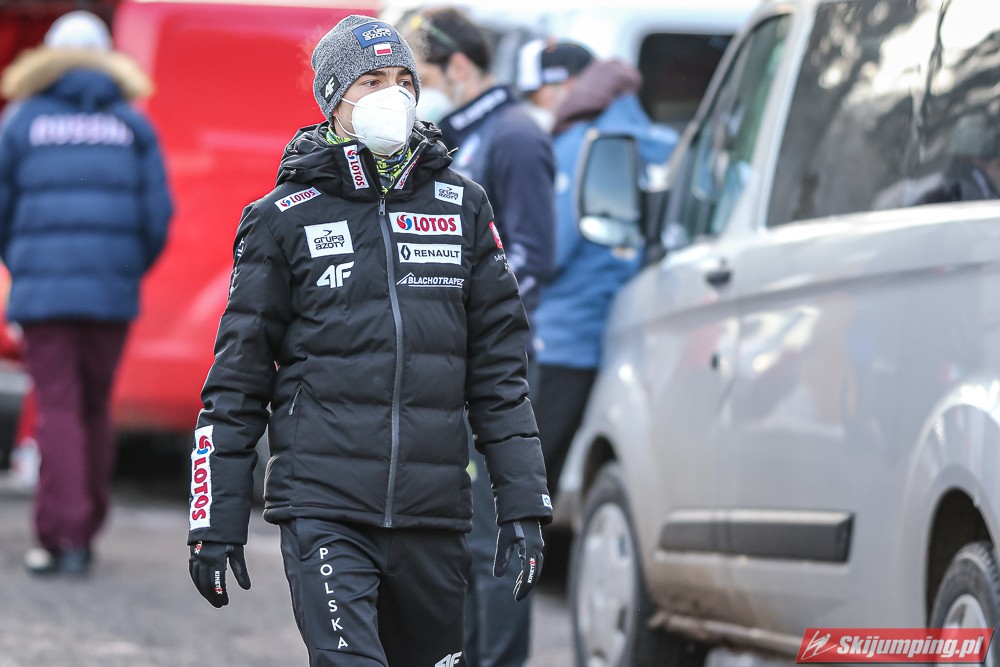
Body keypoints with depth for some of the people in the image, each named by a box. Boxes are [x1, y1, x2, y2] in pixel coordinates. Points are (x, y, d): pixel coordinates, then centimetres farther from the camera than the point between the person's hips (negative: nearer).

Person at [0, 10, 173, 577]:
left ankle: (64, 539, -14)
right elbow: (158, 216, 3)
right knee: (94, 410, 12)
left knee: (58, 411, -4)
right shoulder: (133, 127, 7)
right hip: (112, 294, 2)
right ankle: (85, 533, 17)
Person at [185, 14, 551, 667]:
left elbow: (499, 368, 12)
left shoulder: (463, 208, 10)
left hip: (434, 513, 3)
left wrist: (524, 506, 5)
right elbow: (236, 381, 5)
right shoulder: (284, 220, 3)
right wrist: (215, 521, 1)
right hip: (324, 511, -3)